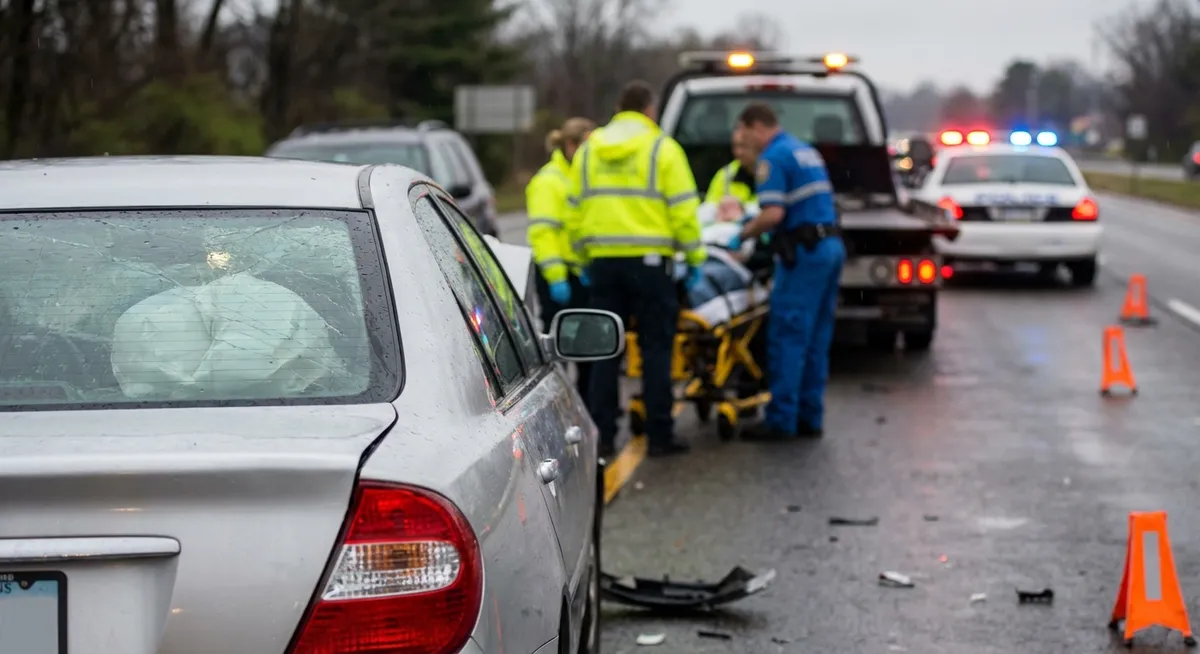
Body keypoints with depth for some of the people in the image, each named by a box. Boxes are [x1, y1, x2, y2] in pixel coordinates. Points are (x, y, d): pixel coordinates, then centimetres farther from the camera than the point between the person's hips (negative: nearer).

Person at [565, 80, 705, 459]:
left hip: (603, 260, 4)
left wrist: (585, 257, 19)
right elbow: (683, 210, -6)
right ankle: (659, 435, 2)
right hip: (650, 260, -4)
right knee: (655, 348, 1)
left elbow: (576, 211, 12)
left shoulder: (588, 150, 11)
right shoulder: (662, 148, -3)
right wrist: (695, 258, 2)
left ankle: (602, 435, 8)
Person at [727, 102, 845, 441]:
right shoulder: (807, 150, 19)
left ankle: (781, 421, -6)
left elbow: (773, 213, -20)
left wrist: (743, 235, -4)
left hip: (803, 253, -9)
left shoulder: (772, 158, -10)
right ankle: (810, 418, 14)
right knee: (816, 341, 11)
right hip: (831, 246, 9)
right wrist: (756, 221, 27)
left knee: (787, 337, -6)